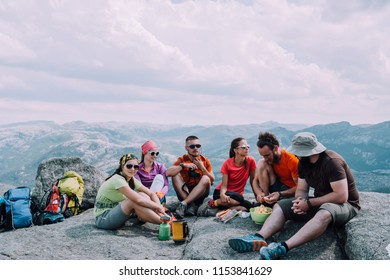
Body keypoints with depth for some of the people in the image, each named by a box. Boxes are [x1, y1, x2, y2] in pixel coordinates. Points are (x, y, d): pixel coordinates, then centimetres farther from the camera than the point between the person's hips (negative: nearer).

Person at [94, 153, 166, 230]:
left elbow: (151, 194, 1)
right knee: (134, 201, -29)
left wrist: (158, 208, -17)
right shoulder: (118, 180, -23)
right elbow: (138, 200, -30)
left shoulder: (132, 180, 4)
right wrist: (158, 207, -21)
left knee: (142, 195, -9)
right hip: (103, 218, -8)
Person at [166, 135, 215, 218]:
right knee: (176, 175, -23)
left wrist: (202, 167, -15)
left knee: (206, 178, -28)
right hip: (185, 193, 0)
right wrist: (183, 165, -24)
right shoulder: (182, 159, -1)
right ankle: (191, 205, -30)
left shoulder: (205, 160, 2)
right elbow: (168, 173, -18)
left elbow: (212, 181, -4)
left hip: (201, 193, 0)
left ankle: (183, 204, -33)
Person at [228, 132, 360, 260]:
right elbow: (301, 189, 5)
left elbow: (342, 196, -27)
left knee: (324, 213, -42)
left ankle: (284, 247, -56)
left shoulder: (332, 162, -22)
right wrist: (300, 201, -20)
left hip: (347, 205, -8)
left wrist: (309, 203, -24)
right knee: (280, 206, -5)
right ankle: (259, 238, -31)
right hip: (319, 202, 8)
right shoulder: (303, 162, 3)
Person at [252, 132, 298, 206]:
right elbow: (255, 181, -2)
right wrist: (259, 193, -24)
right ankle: (265, 200, -16)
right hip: (277, 188, 6)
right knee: (261, 163, -15)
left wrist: (280, 194, -33)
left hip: (291, 192, -6)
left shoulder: (291, 160, -21)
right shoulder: (267, 160, -4)